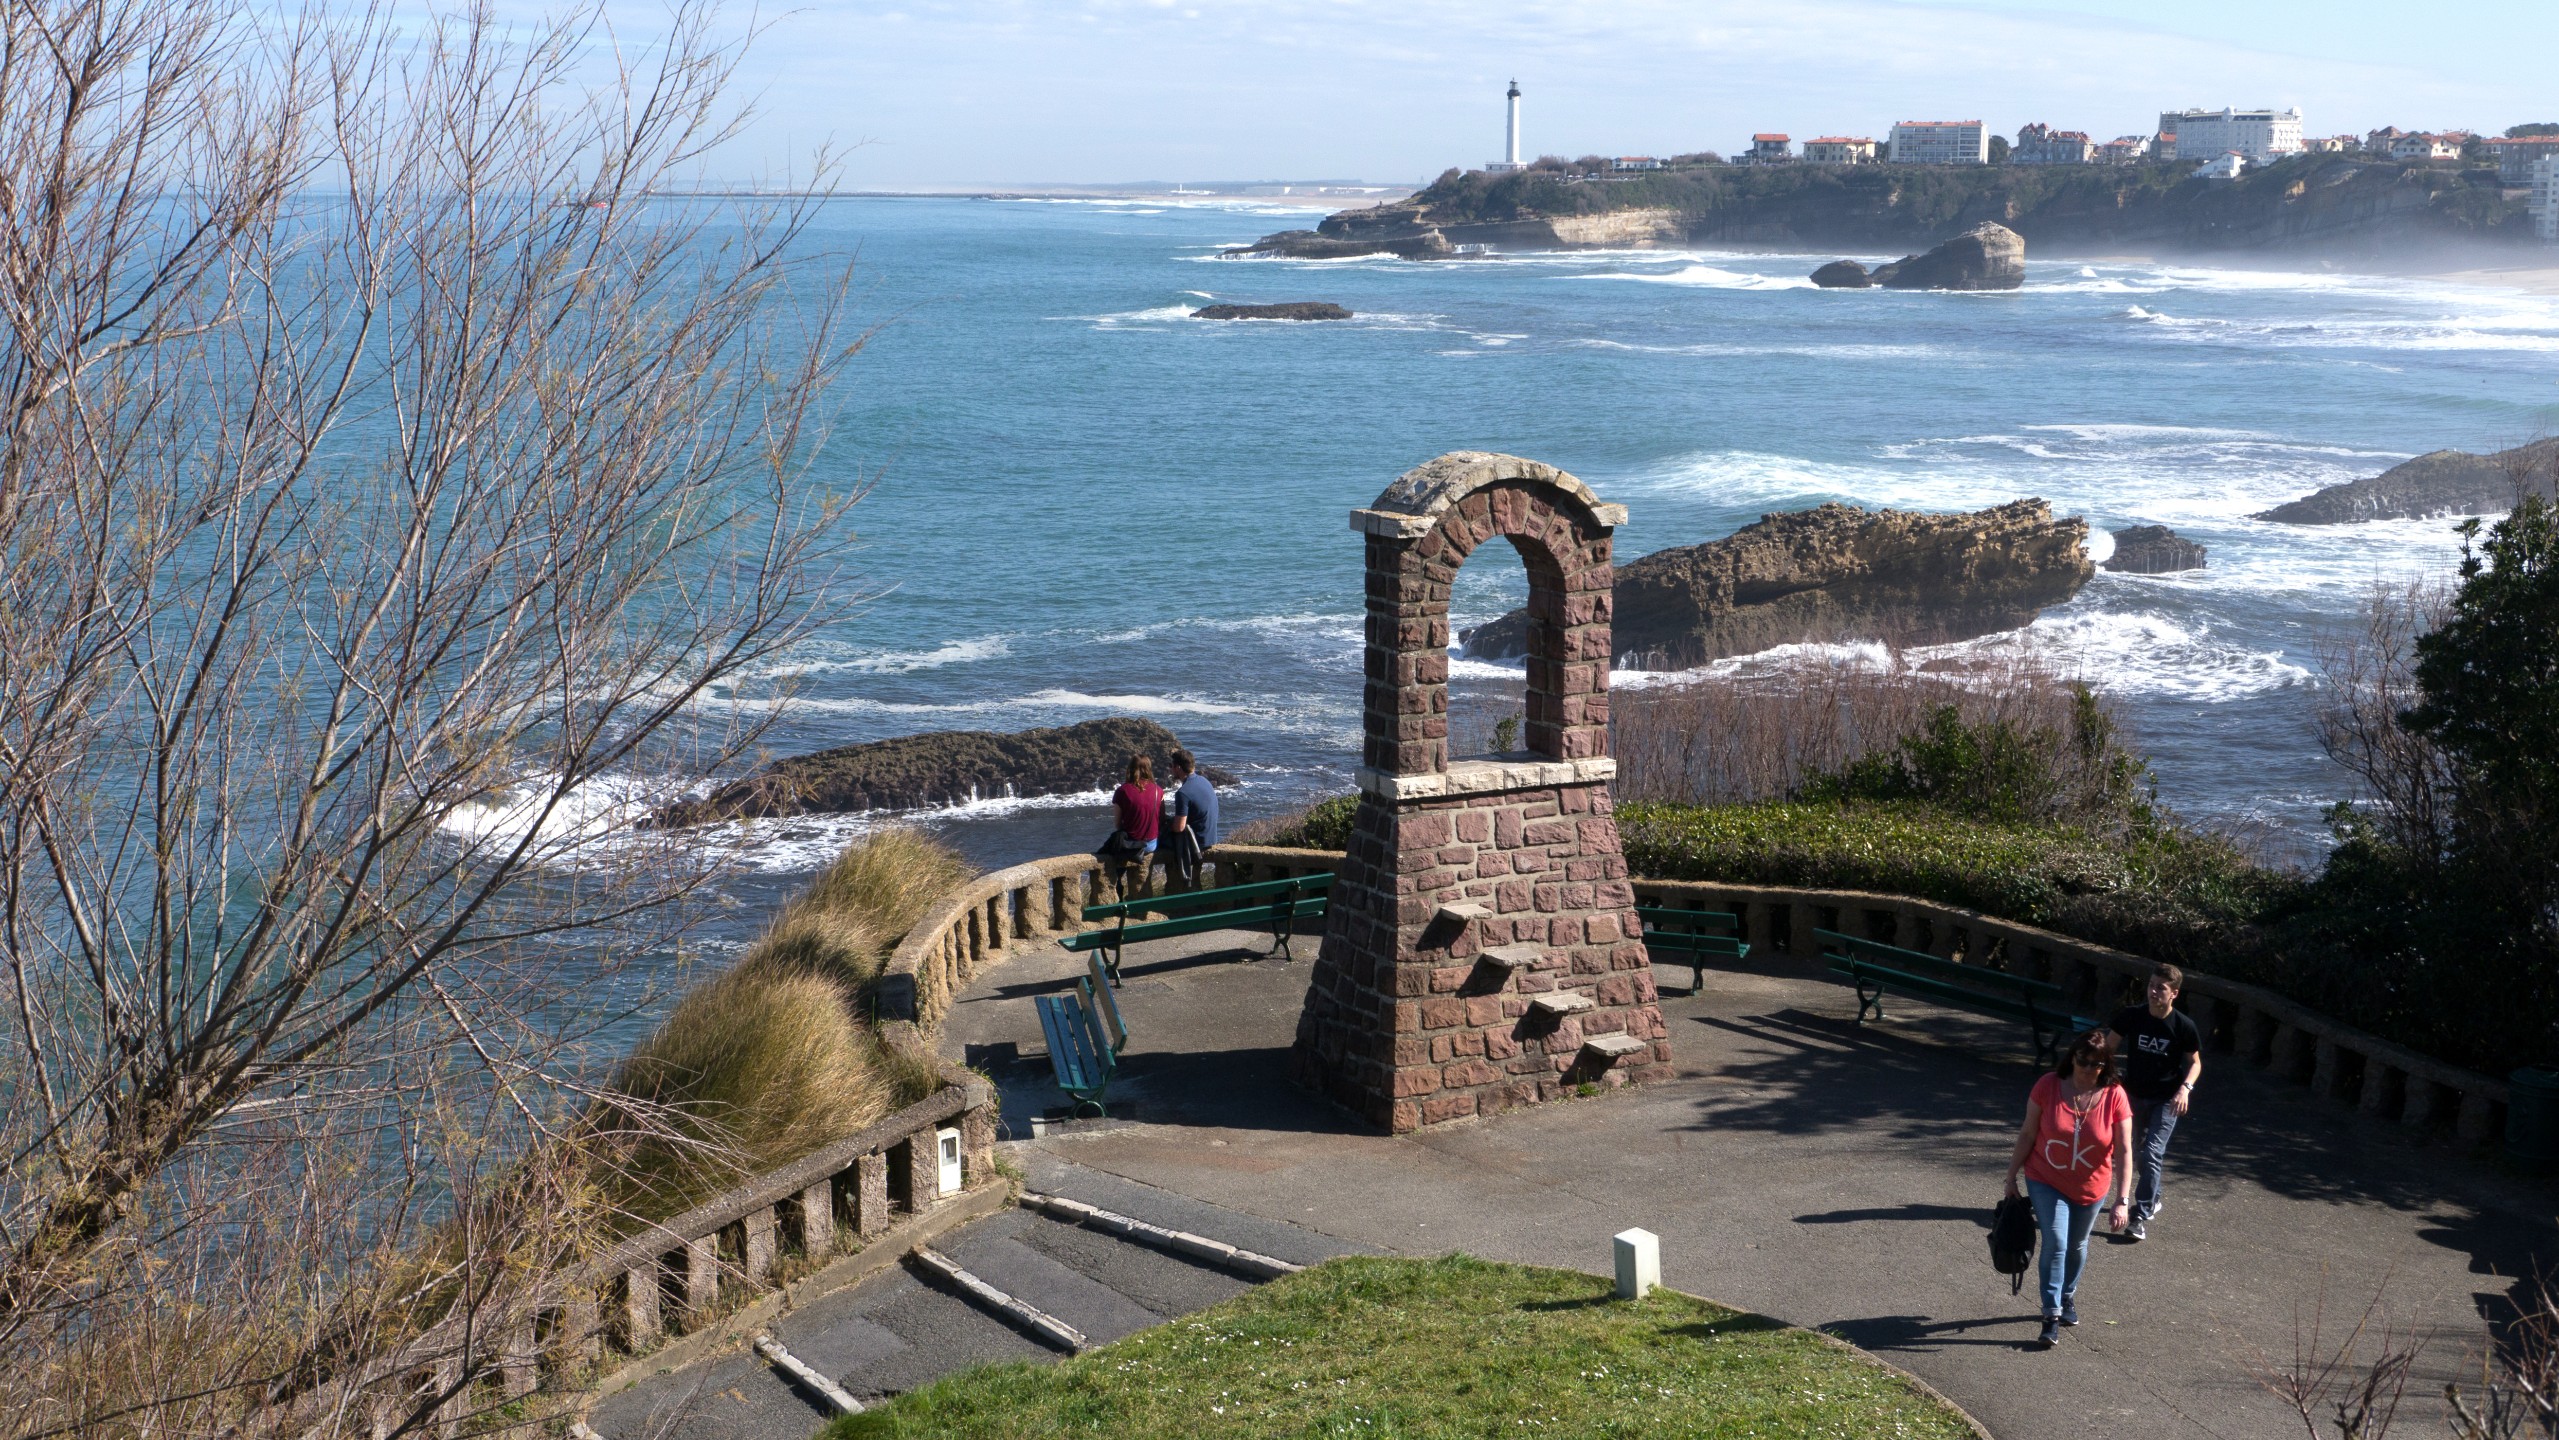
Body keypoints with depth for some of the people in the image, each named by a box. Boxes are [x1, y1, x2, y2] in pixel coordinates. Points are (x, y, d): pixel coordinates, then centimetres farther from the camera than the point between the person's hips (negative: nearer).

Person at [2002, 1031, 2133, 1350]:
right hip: (2046, 1181, -1)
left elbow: (2124, 1151, -19)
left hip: (2090, 1187, 2)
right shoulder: (2048, 1086, -18)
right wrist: (2012, 1177, -4)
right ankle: (2052, 1317, -6)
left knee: (2076, 1246, 19)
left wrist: (2122, 1200, -26)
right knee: (2055, 1243, -13)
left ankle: (2068, 1296, 44)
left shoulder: (2114, 1097, -18)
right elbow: (2027, 1134, -9)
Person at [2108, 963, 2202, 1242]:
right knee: (2139, 1152, 17)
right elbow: (2110, 1048, 0)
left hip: (2166, 1100, -4)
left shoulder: (2183, 1026, -16)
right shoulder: (2131, 1016, -11)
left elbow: (2195, 1062, -3)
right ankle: (2152, 1199, 41)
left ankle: (2141, 1216, -12)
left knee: (2152, 1153, -14)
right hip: (2134, 1095, 4)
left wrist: (2185, 1088, -20)